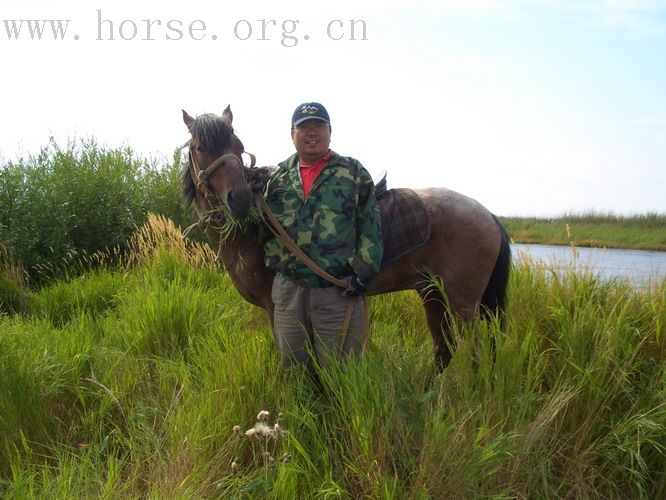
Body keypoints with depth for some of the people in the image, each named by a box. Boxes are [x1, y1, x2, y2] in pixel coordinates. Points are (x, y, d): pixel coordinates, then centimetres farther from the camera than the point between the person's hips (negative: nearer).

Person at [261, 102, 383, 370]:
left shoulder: (353, 173, 3)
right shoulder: (278, 178, 12)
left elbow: (370, 227, -2)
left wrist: (362, 273, -11)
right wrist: (275, 262, 1)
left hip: (339, 291, -3)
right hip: (288, 290, 4)